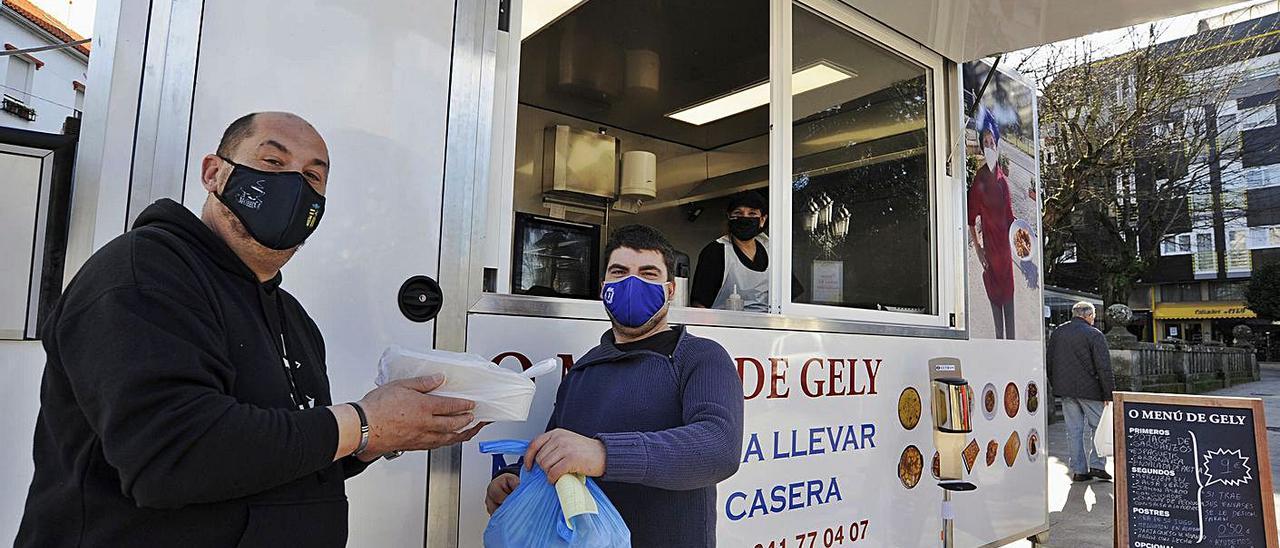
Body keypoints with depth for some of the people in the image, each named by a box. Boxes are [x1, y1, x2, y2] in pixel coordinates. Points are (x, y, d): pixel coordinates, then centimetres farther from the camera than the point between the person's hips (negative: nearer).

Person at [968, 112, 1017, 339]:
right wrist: (977, 248, -7)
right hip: (989, 246, -3)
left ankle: (1011, 338, 13)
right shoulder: (978, 180, -7)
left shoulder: (1003, 180, 3)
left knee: (1008, 294, 6)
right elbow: (971, 220, -4)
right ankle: (1000, 337, 16)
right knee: (994, 296, 6)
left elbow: (1010, 216, 8)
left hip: (1004, 244, 3)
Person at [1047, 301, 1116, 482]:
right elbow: (1104, 367, -11)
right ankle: (1097, 465, 5)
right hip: (1090, 389, -5)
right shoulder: (1094, 335, -8)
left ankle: (1078, 470, 10)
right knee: (1098, 426, 8)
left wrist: (1056, 386, 20)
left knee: (1074, 430, 7)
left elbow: (1050, 363, 14)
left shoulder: (1057, 333, 9)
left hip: (1065, 389, 5)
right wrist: (1109, 393, -7)